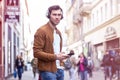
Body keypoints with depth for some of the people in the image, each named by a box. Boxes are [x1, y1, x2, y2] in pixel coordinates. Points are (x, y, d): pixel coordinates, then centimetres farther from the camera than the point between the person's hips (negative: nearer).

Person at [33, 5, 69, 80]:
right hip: (48, 70, -8)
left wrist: (61, 56, 9)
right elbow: (36, 52, -15)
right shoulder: (42, 31, -8)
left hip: (59, 69, 8)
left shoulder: (58, 32, 20)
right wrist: (55, 57, -19)